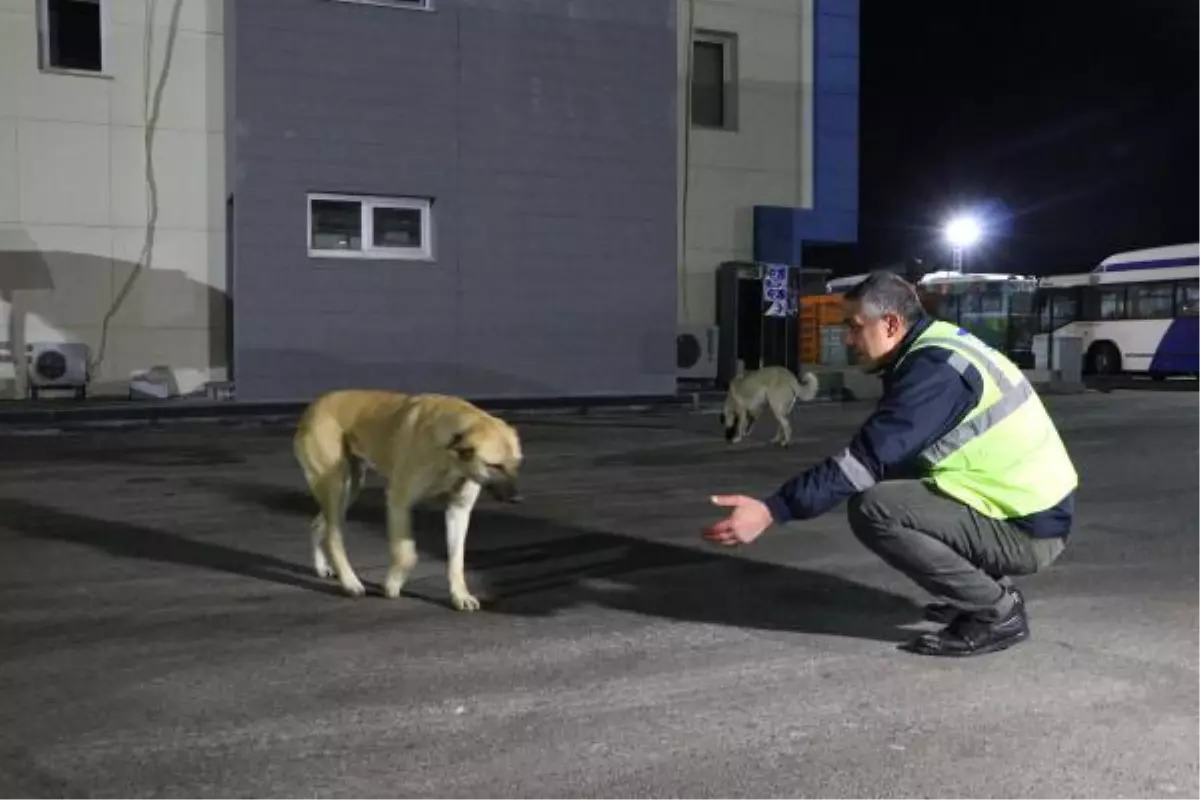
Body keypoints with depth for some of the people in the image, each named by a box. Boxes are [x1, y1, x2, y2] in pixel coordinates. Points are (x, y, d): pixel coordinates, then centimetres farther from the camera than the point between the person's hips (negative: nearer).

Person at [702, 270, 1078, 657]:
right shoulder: (941, 347, 11)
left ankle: (997, 611, -7)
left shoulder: (935, 368, -20)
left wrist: (771, 510, -28)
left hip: (1026, 527, -10)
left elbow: (867, 459, -27)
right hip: (1032, 507, 10)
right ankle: (989, 589, 17)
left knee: (871, 509, -20)